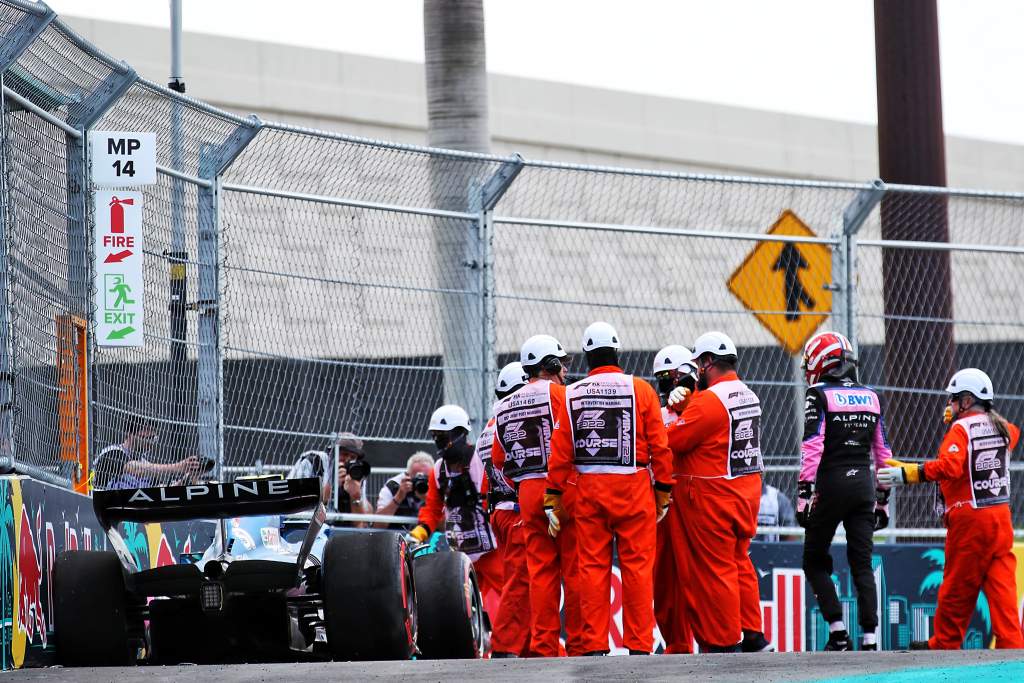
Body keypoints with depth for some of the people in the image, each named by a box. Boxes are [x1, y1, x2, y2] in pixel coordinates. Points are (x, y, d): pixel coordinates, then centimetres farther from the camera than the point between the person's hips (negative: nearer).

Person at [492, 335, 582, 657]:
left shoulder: (505, 407, 15)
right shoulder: (559, 393, -5)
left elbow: (499, 460, 15)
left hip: (528, 494, 6)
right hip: (565, 489, -6)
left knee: (541, 572, 7)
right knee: (575, 570, -2)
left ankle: (543, 644, 4)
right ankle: (578, 644, -4)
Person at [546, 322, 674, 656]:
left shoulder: (571, 395, 3)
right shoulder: (640, 389, -1)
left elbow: (559, 452, 2)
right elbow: (659, 447, -2)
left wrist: (553, 500, 6)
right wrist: (663, 493, 6)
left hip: (588, 491, 2)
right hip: (634, 490, -2)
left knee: (592, 568, 5)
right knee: (637, 566, 2)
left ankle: (595, 645, 5)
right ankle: (639, 645, 1)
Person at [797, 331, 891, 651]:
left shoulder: (819, 395, -5)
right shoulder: (870, 397, 12)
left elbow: (812, 447, -14)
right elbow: (883, 453, 14)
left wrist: (804, 492, -14)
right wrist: (883, 497, 20)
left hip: (832, 484, -5)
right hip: (863, 483, 5)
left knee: (815, 561, 8)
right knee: (862, 564, 6)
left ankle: (838, 632, -4)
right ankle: (869, 639, -3)